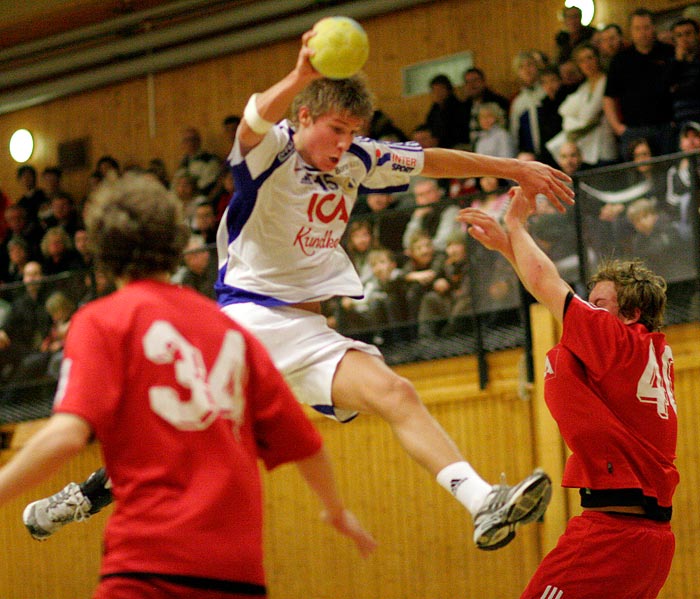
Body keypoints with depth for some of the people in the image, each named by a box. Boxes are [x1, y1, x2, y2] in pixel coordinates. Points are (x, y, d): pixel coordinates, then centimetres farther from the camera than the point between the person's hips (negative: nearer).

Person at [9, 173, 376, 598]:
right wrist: (337, 511, 39)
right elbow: (304, 443, 22)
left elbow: (67, 435, -13)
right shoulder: (230, 329, 17)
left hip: (150, 563, -5)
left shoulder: (102, 321, 3)